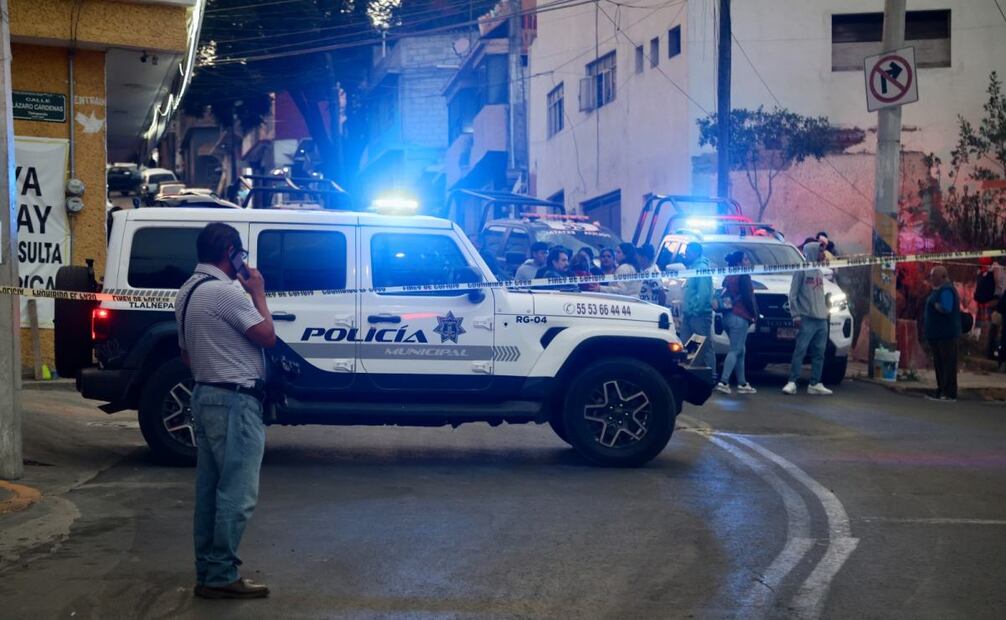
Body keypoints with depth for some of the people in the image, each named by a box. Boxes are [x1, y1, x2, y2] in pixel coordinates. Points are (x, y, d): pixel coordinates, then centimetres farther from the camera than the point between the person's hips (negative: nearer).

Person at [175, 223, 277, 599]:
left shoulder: (187, 292, 14)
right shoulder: (225, 292, -18)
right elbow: (267, 337, -13)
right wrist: (258, 293, -2)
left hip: (205, 396, 10)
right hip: (234, 401, -10)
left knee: (210, 490, 12)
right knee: (237, 493, -7)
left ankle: (207, 570, 16)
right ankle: (221, 577, -5)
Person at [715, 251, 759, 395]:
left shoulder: (728, 277, 18)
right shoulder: (743, 276, -7)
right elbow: (748, 297, -12)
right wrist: (754, 314, -4)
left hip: (728, 316, 9)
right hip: (739, 318, -9)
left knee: (740, 351, 14)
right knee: (735, 351, -9)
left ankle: (742, 384, 14)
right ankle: (723, 382, -18)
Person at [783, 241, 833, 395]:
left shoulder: (819, 272, 19)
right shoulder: (802, 270, -4)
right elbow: (793, 295, -7)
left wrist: (825, 312, 13)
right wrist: (796, 315, -14)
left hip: (822, 319, 7)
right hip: (807, 319, -7)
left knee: (819, 354, 6)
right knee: (800, 351, -11)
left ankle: (815, 384, 9)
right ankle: (792, 382, -9)